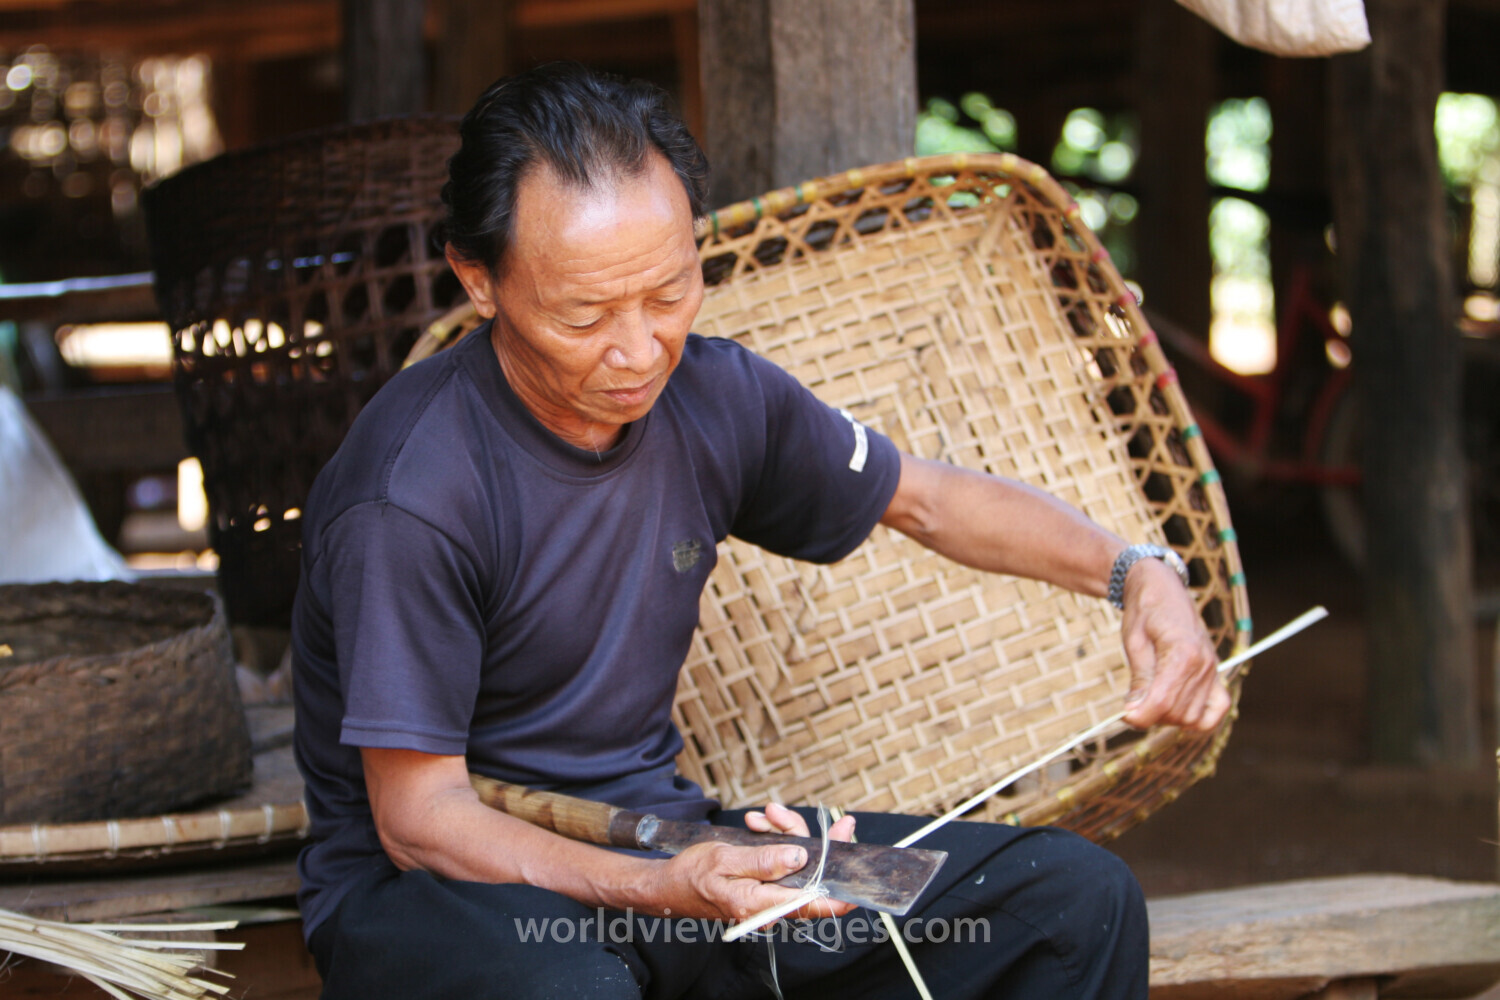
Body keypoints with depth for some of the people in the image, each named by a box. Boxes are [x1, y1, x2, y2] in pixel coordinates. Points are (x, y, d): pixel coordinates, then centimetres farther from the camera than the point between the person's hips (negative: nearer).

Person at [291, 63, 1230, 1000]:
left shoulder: (713, 396, -2)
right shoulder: (413, 495, -23)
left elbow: (926, 497, 15)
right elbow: (415, 815, -20)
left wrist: (1133, 570, -2)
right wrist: (664, 892, -34)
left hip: (660, 841, 7)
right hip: (433, 883, -6)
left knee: (1077, 898, -4)